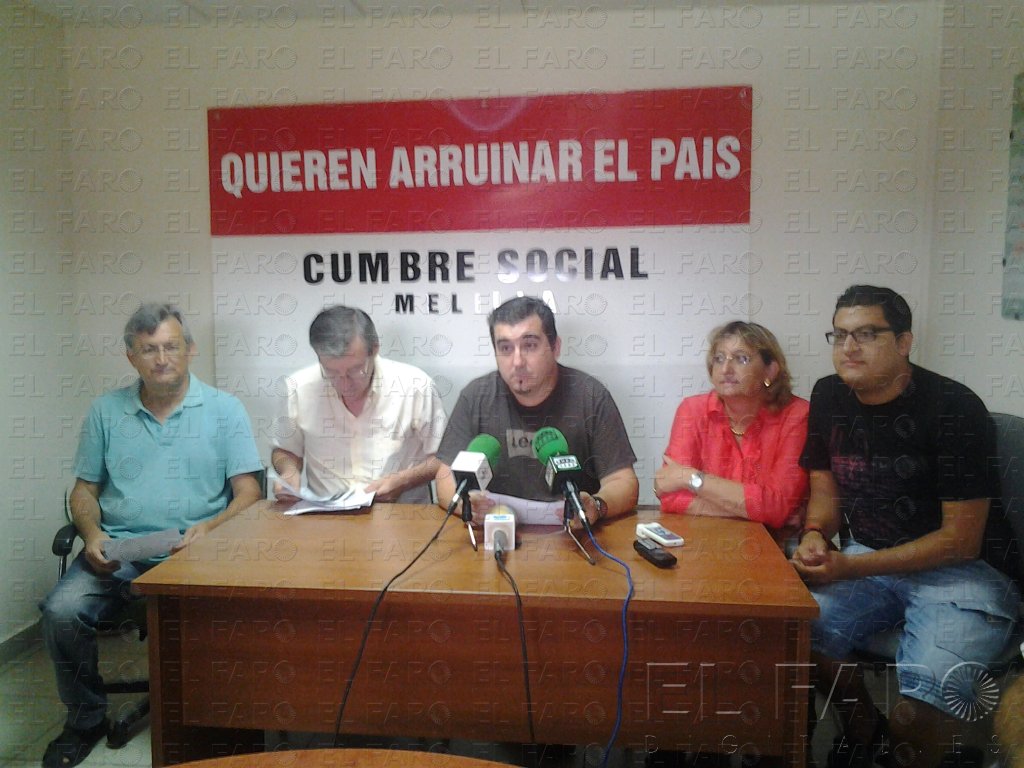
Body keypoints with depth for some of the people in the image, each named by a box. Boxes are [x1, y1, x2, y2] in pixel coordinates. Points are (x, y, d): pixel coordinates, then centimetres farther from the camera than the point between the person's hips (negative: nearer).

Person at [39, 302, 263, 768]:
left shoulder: (224, 409, 3)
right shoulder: (106, 411, 12)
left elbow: (248, 493, 0)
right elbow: (84, 489, 15)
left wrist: (209, 528, -18)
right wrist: (92, 534, -5)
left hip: (195, 553, -3)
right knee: (61, 612, -22)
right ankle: (85, 718, 6)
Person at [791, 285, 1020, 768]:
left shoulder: (954, 409, -16)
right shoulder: (829, 397, 1)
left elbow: (961, 541, -16)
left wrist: (850, 567, -22)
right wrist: (815, 535, -11)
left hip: (962, 571, -5)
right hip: (865, 558, 5)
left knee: (922, 701, -29)